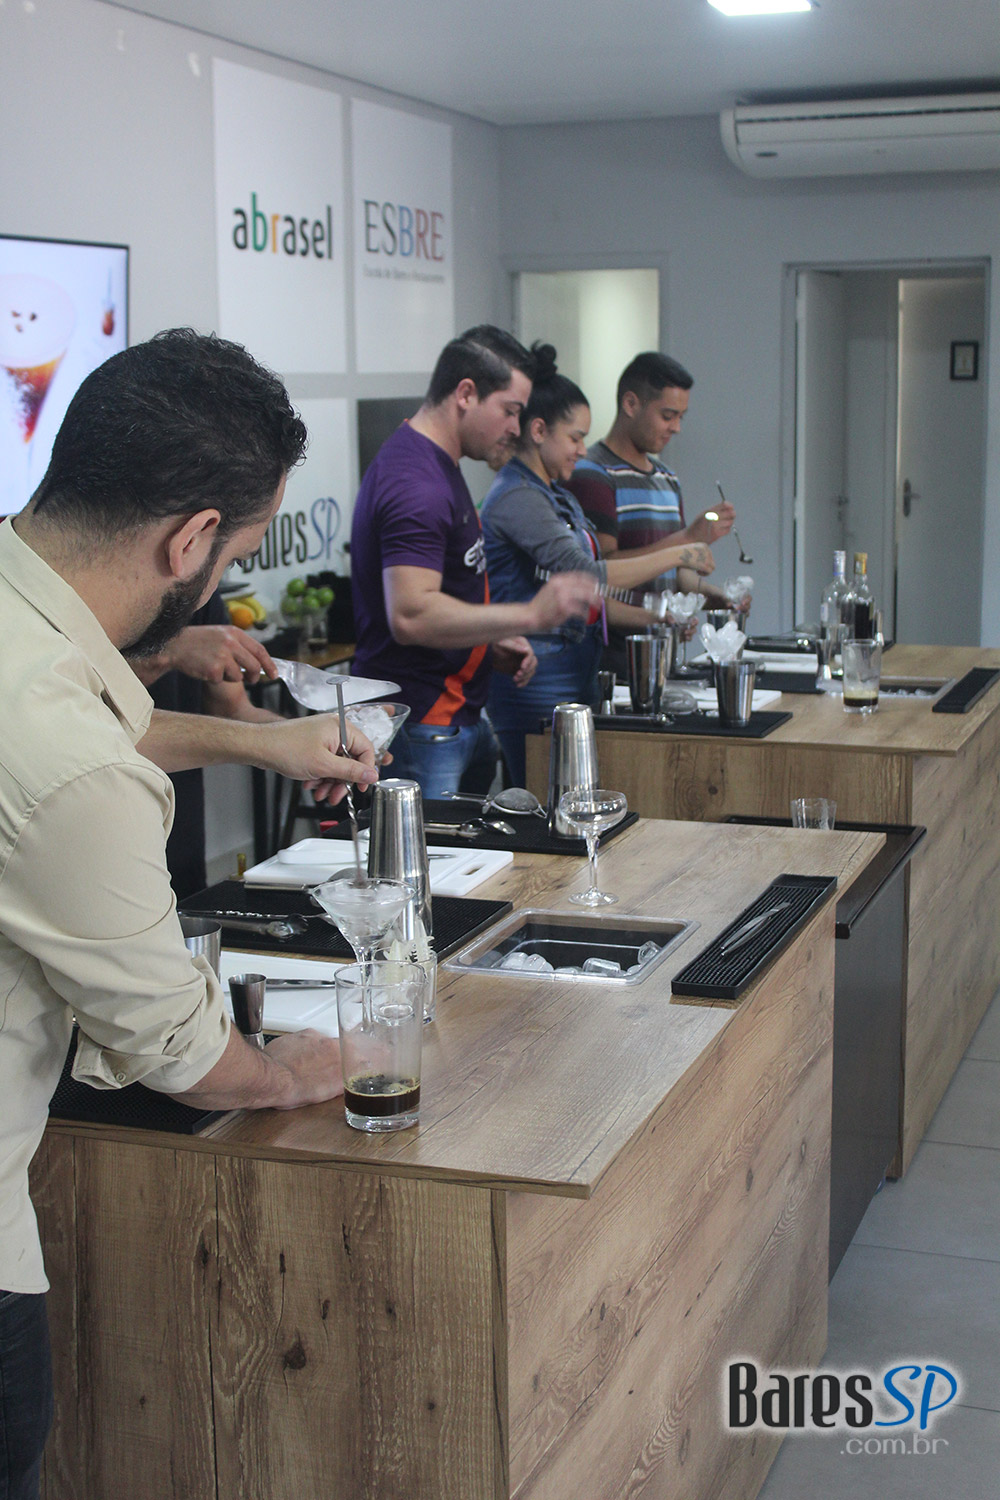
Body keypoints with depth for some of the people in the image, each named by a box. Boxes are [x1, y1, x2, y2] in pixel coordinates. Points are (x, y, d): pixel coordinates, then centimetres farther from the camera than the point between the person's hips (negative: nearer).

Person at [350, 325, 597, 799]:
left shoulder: (432, 464, 15)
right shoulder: (418, 484, -19)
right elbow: (410, 616, -29)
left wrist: (493, 645, 11)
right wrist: (530, 615, -26)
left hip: (458, 719, 11)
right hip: (421, 729, -11)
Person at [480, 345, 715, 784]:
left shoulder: (558, 496, 18)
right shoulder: (516, 497, -13)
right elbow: (583, 574, -22)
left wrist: (650, 617, 10)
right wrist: (675, 555, -16)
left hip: (577, 677, 9)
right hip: (537, 685, -9)